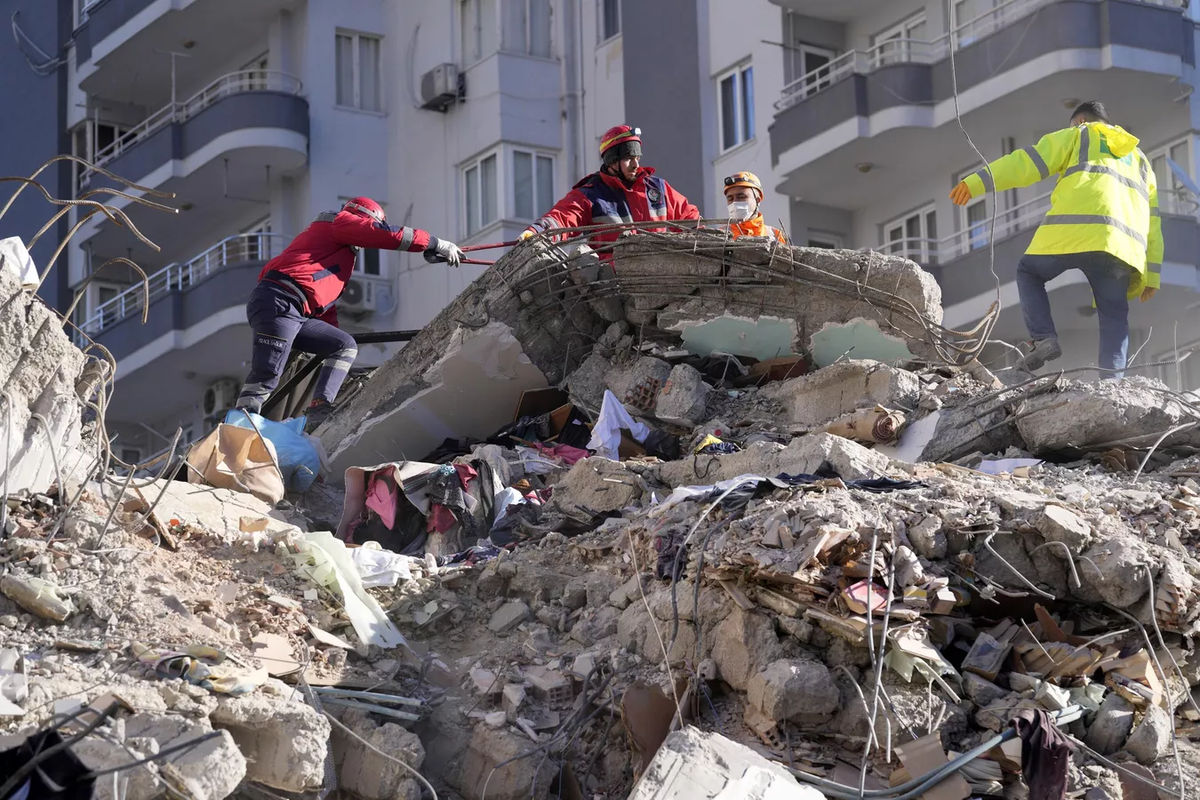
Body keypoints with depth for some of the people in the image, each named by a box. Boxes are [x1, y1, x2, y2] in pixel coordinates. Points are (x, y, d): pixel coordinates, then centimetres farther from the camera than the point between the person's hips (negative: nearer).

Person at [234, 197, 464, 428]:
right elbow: (390, 235, -3)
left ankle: (319, 415, -4)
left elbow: (326, 304, 34)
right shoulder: (340, 222, 6)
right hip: (277, 304, -10)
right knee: (266, 377, -18)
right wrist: (437, 244, 3)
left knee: (345, 346, 9)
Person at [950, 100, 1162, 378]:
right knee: (1114, 315, 9)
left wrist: (977, 182, 2)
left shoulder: (1078, 136, 22)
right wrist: (1151, 274, 24)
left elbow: (1027, 162, 7)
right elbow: (1153, 222, 27)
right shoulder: (1139, 158, 35)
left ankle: (1043, 338, -1)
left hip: (1073, 230, -3)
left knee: (1029, 273, 19)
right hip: (1124, 244, 3)